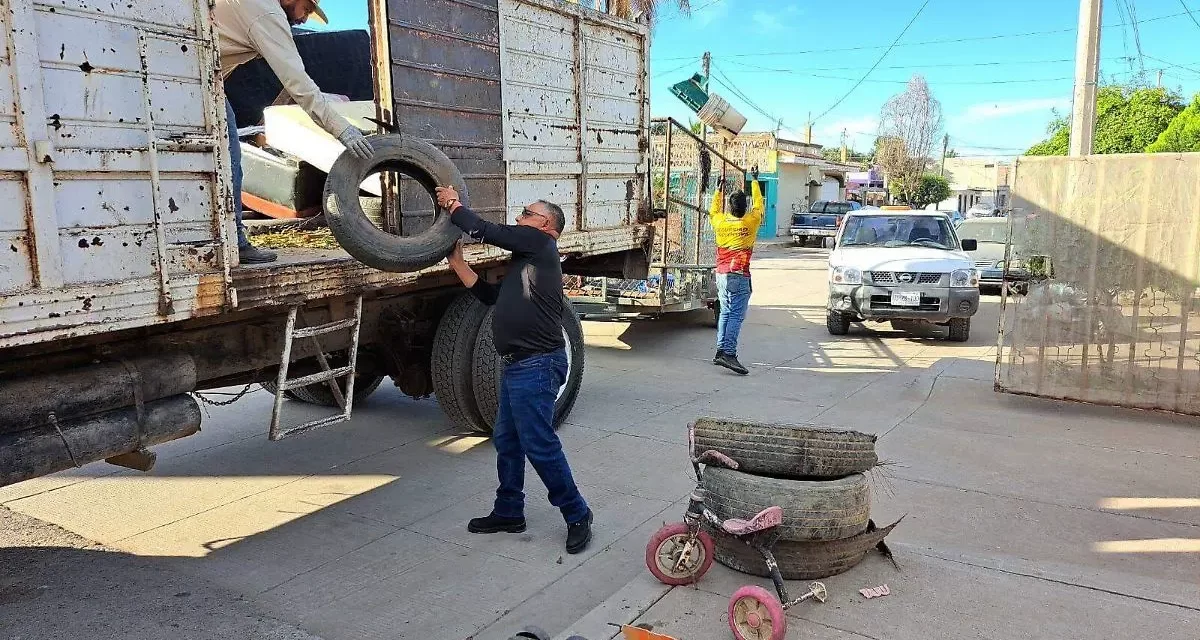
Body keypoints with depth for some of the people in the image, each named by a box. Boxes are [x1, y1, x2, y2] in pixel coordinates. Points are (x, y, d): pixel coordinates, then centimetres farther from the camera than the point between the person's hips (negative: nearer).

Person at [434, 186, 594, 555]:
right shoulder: (526, 261, 22)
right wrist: (457, 263, 20)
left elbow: (483, 231, -10)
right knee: (506, 440, 16)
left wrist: (453, 205, 5)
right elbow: (490, 296, 22)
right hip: (518, 365, 10)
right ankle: (508, 513, 29)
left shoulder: (539, 242, -6)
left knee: (539, 445, -6)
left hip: (537, 364, -10)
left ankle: (577, 515, 8)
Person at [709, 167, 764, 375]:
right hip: (739, 275, -5)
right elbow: (758, 205, 12)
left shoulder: (720, 222, 4)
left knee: (725, 312, 14)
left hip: (721, 274, 6)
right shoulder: (750, 222, -6)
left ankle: (721, 350, 13)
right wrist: (755, 180, 23)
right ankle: (729, 353, -17)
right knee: (736, 315, -8)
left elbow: (713, 210, 27)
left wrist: (719, 188, 36)